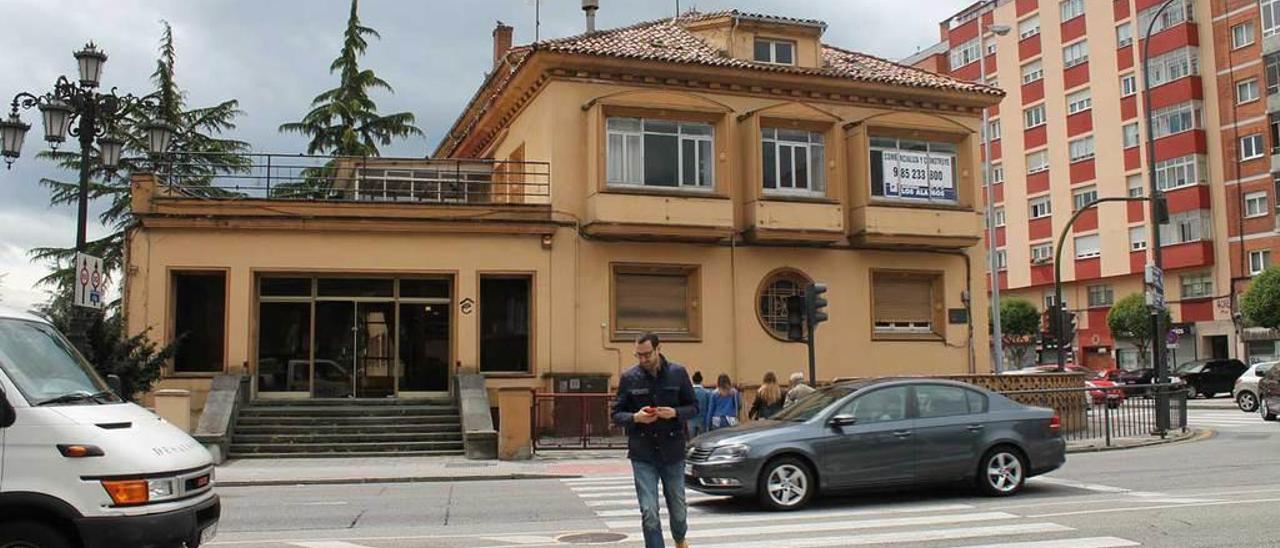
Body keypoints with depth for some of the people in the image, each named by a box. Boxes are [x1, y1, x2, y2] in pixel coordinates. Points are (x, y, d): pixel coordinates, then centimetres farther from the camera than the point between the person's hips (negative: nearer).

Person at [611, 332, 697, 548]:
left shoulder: (677, 373, -2)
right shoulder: (629, 378, -2)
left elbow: (693, 406, 4)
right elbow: (617, 414, 3)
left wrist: (674, 413, -16)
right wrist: (635, 417, -17)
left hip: (673, 451, 1)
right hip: (642, 455, -1)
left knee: (678, 508, 15)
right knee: (649, 512, -6)